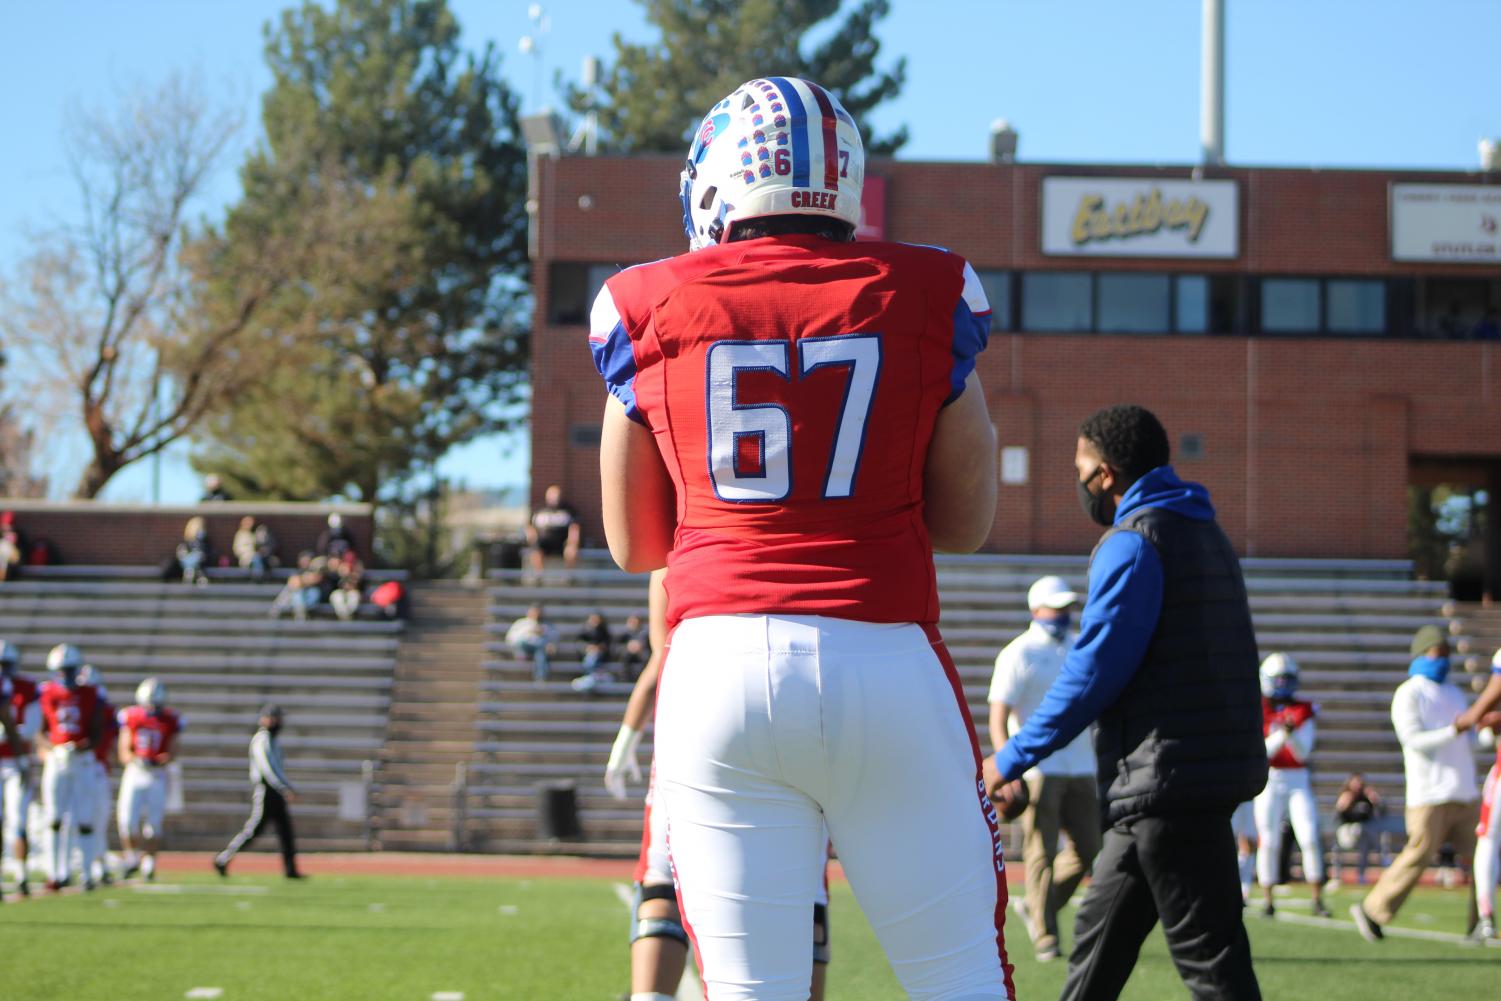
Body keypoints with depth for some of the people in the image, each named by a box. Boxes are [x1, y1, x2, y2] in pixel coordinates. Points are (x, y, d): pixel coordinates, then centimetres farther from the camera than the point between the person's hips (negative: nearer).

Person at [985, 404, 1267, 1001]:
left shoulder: (1133, 542, -11)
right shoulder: (1204, 533, 20)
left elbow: (1093, 672, -16)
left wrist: (1012, 760, -10)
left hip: (1165, 779, -10)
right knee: (1099, 938, 16)